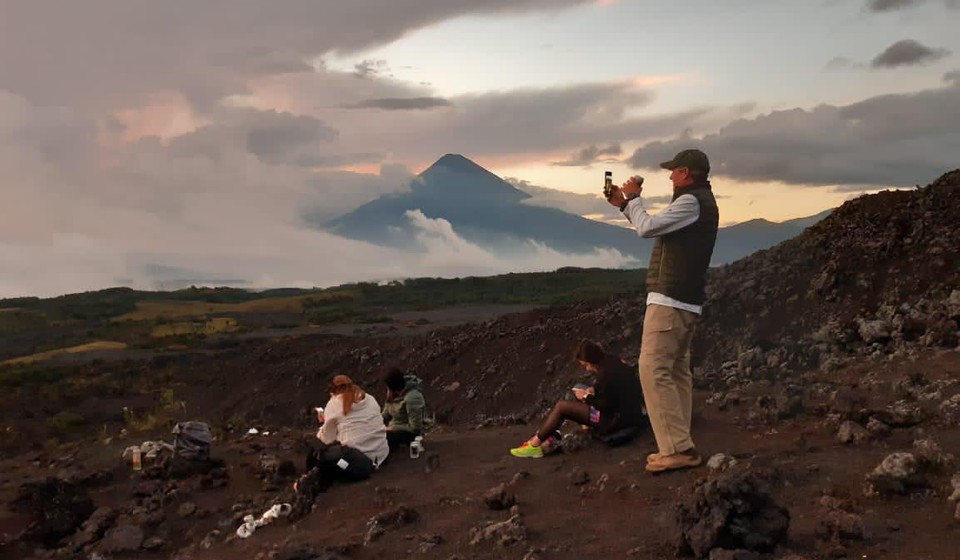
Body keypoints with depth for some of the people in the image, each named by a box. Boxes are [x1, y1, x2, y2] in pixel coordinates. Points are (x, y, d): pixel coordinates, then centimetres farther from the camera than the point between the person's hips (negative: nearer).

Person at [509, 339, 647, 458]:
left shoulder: (606, 372, -23)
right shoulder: (612, 361, 6)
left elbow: (605, 406, -22)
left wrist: (587, 397, -7)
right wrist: (593, 390, 4)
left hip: (617, 419, -11)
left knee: (561, 407, -7)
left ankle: (535, 445, 0)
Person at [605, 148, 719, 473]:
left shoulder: (691, 201, -13)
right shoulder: (701, 201, 21)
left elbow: (647, 228, -17)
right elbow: (654, 229, 26)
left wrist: (633, 197, -2)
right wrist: (624, 204, 22)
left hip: (670, 299, -11)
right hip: (685, 301, 11)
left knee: (654, 369, -13)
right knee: (676, 371, 10)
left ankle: (677, 449, -15)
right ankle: (679, 447, 12)